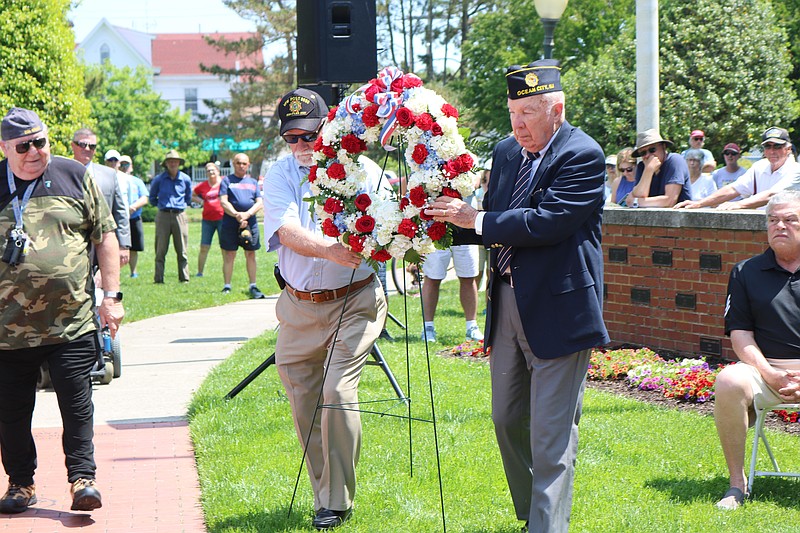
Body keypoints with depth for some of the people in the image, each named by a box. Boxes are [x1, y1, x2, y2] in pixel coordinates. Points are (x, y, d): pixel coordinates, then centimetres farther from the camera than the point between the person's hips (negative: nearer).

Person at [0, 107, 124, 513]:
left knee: (77, 407, -2)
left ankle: (82, 479, 6)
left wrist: (112, 295, 1)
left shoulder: (76, 178, 6)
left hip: (72, 324, -1)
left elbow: (105, 237, 8)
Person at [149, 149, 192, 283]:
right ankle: (158, 279, 0)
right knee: (160, 250, -2)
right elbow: (152, 198, 17)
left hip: (180, 216, 1)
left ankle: (184, 278, 5)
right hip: (163, 216, -1)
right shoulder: (159, 179, 4)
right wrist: (161, 205, 10)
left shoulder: (186, 179, 7)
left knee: (181, 250, 1)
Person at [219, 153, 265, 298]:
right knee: (229, 255, -1)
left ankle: (253, 286, 7)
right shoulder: (227, 181, 8)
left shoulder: (253, 182, 17)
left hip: (250, 222, 2)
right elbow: (223, 202, -3)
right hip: (230, 222, -2)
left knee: (251, 255, 3)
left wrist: (247, 214, -12)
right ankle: (227, 286, 4)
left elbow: (260, 203, 6)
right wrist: (236, 214, -18)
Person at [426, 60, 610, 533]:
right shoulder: (507, 153, 12)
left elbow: (547, 222, -23)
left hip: (558, 311, -8)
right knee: (508, 422, 16)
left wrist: (474, 219, -19)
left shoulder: (583, 156, -13)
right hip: (508, 306, 8)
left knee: (551, 434, -6)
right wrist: (450, 222, -1)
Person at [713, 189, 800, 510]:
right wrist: (770, 374, -9)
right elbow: (740, 333, 7)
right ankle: (737, 483, -19)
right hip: (766, 368, 1)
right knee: (729, 382, -32)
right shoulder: (746, 273, 14)